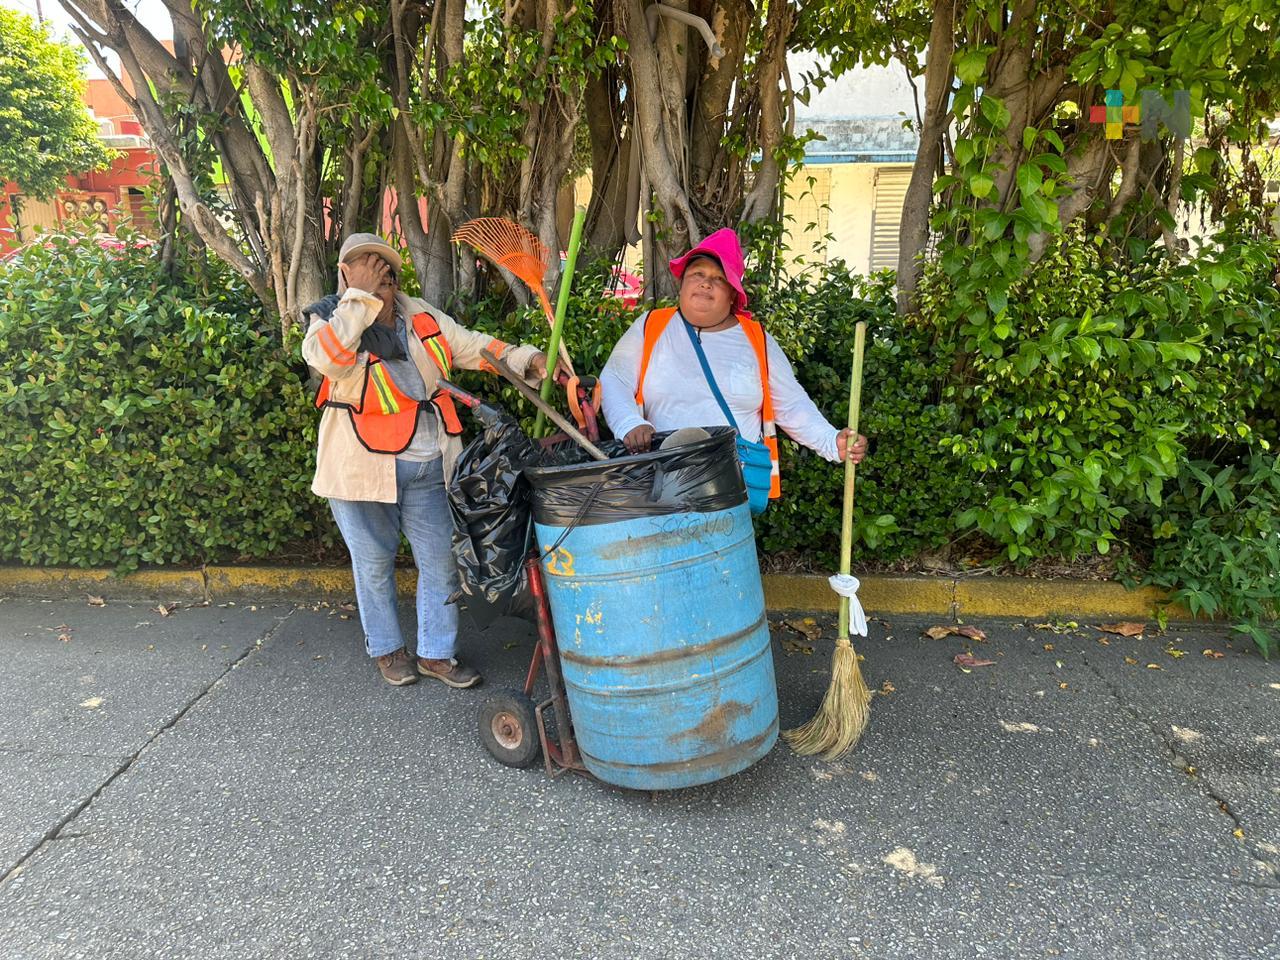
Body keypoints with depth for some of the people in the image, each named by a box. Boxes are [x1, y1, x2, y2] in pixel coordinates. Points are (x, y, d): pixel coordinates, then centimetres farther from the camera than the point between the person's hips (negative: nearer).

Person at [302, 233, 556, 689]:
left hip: (427, 466, 4)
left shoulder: (422, 316, 7)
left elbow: (471, 346, 11)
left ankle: (436, 652, 24)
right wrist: (361, 297, -26)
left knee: (442, 561, 7)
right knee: (374, 563, 11)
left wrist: (524, 359, -4)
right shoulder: (333, 321, -7)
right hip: (362, 466, -4)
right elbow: (325, 359, -29)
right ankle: (386, 649, 31)